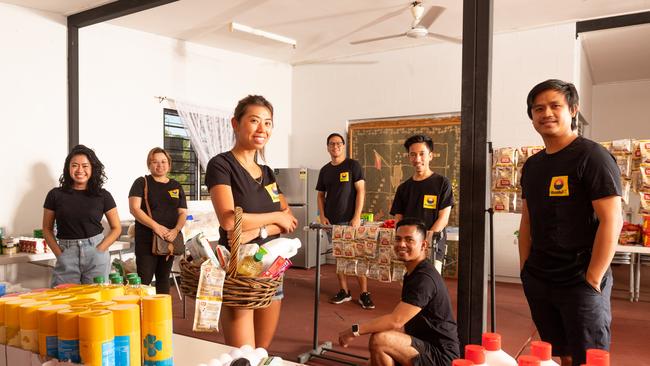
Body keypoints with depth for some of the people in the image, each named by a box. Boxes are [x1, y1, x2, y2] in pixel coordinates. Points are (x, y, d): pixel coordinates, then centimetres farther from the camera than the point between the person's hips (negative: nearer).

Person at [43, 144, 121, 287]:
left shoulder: (103, 195, 3)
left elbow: (116, 228, 7)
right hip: (66, 255, 0)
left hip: (96, 253, 0)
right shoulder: (55, 195, 4)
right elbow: (47, 229, 10)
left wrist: (99, 250, -6)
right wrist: (59, 253, -3)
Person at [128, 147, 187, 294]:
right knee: (144, 279, -5)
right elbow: (134, 208, -10)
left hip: (169, 240, 4)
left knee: (164, 278, 13)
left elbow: (183, 212, 8)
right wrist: (156, 226, -19)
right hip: (146, 240, -4)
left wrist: (176, 230, -12)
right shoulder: (142, 183, 0)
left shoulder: (177, 187, 12)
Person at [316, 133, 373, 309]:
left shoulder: (353, 165, -3)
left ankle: (364, 294, 4)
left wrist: (357, 217, -14)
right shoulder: (325, 170, 11)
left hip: (350, 220, -4)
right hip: (331, 221, 5)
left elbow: (361, 191, -7)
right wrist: (322, 216, 1)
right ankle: (344, 292, 19)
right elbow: (321, 195, 15)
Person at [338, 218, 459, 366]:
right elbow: (401, 321, 17)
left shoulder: (424, 278, -22)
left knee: (378, 340, -26)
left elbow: (395, 321, -27)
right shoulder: (414, 273, 10)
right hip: (427, 348, 10)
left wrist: (355, 330, -20)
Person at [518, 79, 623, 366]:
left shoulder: (592, 156, -10)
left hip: (580, 282, -6)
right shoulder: (532, 165, 10)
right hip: (537, 281, 6)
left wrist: (592, 281, -17)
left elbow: (611, 221, -15)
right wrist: (525, 269, 9)